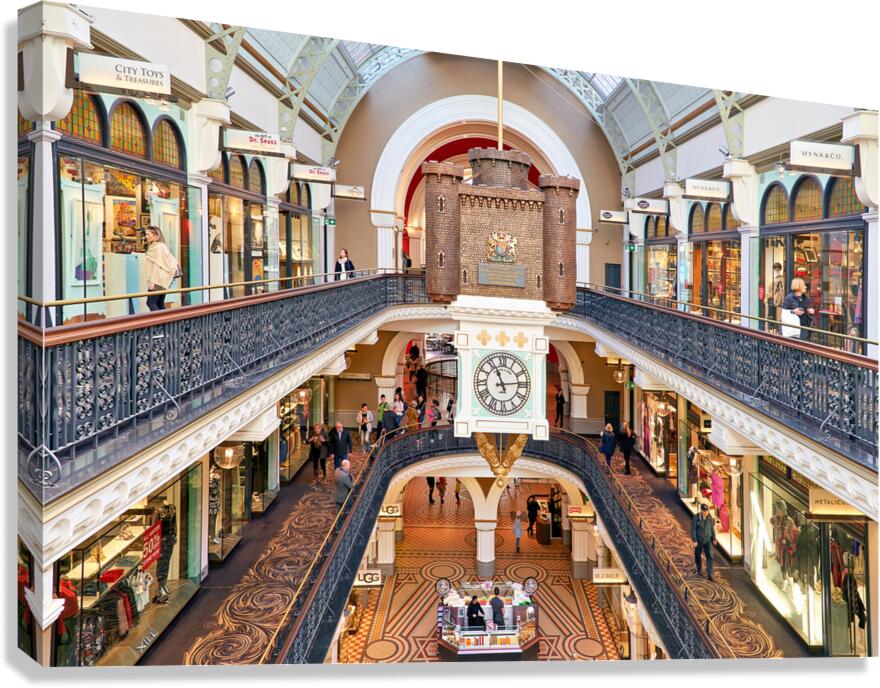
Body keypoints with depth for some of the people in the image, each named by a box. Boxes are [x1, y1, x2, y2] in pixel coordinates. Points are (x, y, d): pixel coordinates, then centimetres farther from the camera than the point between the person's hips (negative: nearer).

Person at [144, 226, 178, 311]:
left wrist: (152, 281, -21)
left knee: (151, 303, -11)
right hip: (163, 281, 10)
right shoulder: (161, 246, 17)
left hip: (158, 280, -10)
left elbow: (157, 265, -17)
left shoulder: (157, 247, -12)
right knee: (160, 304, 7)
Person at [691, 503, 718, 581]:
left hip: (707, 540, 2)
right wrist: (694, 541, -18)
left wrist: (714, 539, 7)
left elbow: (712, 528, 8)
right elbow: (693, 530, -15)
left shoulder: (710, 518, -5)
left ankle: (709, 575, -6)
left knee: (709, 557, -8)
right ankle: (699, 570, 37)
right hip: (699, 540, -2)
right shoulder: (696, 518, -17)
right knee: (698, 556, 14)